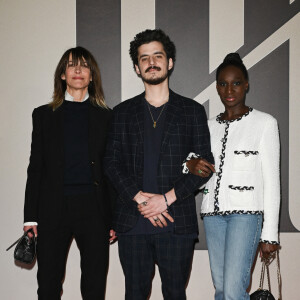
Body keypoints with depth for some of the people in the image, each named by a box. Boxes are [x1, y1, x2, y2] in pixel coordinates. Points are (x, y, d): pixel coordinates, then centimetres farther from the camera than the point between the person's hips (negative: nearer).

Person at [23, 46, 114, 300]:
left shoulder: (105, 117, 9)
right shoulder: (44, 115, 10)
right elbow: (35, 167, 7)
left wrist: (114, 218, 2)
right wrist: (31, 217, 0)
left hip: (93, 208, 0)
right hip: (54, 208, 0)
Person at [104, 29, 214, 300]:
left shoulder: (192, 111, 7)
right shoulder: (123, 112, 12)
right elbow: (112, 163, 4)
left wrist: (166, 199, -10)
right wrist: (140, 198, -11)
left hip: (177, 222, -1)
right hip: (132, 222, 1)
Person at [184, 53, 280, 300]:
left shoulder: (264, 123, 0)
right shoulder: (209, 126, 13)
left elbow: (271, 181, -2)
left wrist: (270, 234, -5)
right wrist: (191, 165, -9)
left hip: (246, 212, -5)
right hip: (212, 212, 5)